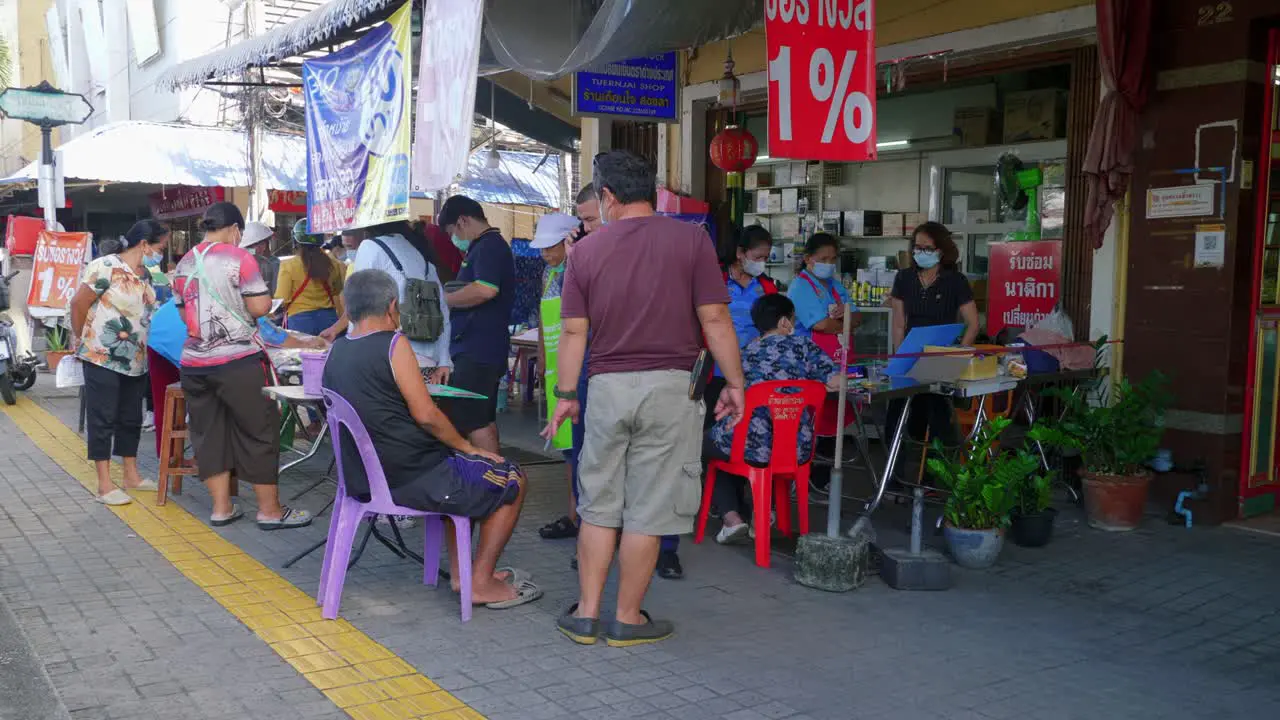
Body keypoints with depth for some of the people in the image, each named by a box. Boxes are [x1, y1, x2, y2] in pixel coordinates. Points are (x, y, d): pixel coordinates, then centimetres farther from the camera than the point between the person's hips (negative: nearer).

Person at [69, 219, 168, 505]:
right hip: (103, 358, -8)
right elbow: (78, 304, -10)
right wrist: (80, 340, -1)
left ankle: (132, 476, 25)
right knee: (102, 419, -1)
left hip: (135, 361, 8)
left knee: (131, 418, 14)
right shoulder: (106, 267, -14)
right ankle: (104, 484, 3)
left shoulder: (146, 274, 10)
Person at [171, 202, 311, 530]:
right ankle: (270, 510, 8)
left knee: (209, 433, 12)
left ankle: (221, 508, 16)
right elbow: (260, 307, -12)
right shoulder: (238, 257, -8)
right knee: (260, 431, 3)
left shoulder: (183, 265, 10)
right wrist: (265, 296, 9)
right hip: (238, 360, -6)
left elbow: (184, 314, 17)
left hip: (194, 362, 6)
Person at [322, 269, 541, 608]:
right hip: (411, 479, -9)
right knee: (512, 481, 8)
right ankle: (481, 582, 11)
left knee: (461, 470, 33)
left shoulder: (336, 351, 7)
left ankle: (460, 572, 31)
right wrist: (468, 448, -2)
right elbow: (425, 415, -18)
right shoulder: (393, 343, -16)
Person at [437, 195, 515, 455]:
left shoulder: (489, 246, -14)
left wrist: (444, 300, -16)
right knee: (484, 419, 16)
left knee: (471, 421, -10)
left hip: (477, 352, -11)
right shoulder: (491, 246, 19)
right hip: (484, 351, 11)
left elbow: (485, 289, -29)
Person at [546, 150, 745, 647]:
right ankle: (628, 619, 14)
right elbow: (714, 319, -6)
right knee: (647, 510, 4)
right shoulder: (691, 240, -3)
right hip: (669, 386, -2)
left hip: (607, 387, 3)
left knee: (599, 506, 13)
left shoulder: (586, 251, 4)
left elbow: (574, 331, 4)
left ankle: (586, 614, 17)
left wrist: (566, 394, 13)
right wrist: (734, 382, 3)